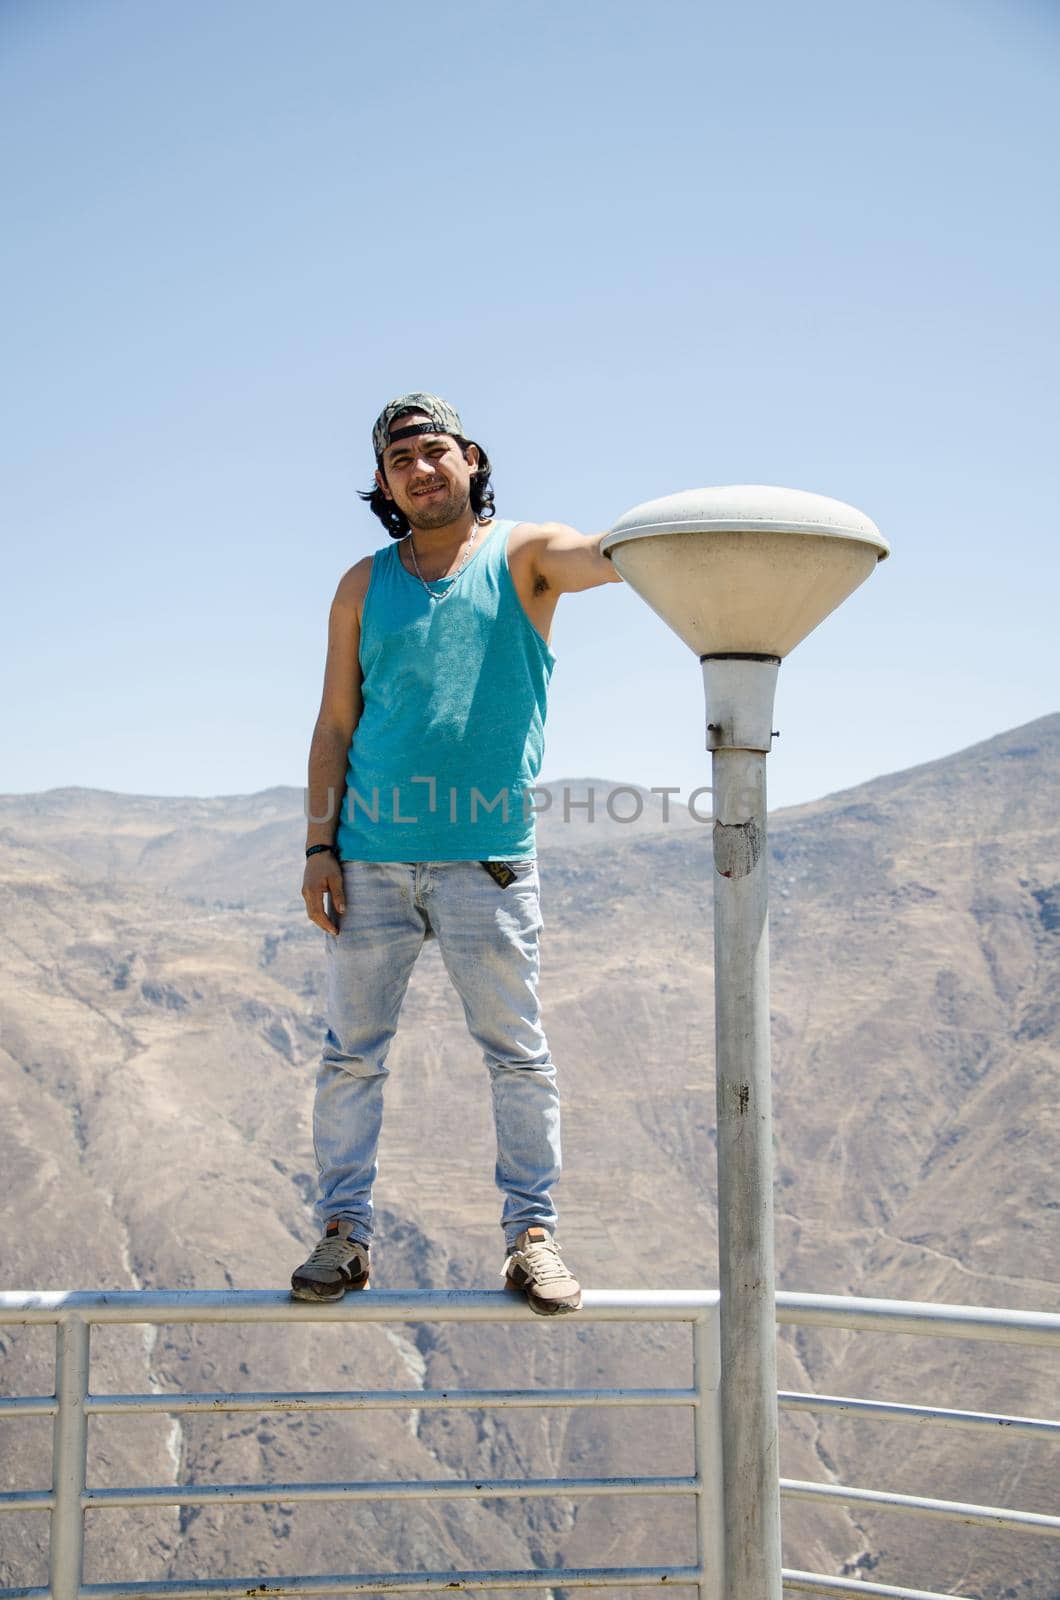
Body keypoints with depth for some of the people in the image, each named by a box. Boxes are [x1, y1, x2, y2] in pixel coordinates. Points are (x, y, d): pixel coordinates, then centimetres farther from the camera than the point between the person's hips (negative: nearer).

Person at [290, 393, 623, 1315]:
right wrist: (320, 845, 2)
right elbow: (335, 725, 11)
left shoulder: (523, 555, 5)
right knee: (353, 1051, 6)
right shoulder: (364, 586, 12)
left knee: (518, 1054, 3)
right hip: (371, 857, 3)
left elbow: (603, 556, -18)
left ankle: (532, 1233, 13)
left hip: (489, 857, -2)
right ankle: (345, 1231, 17)